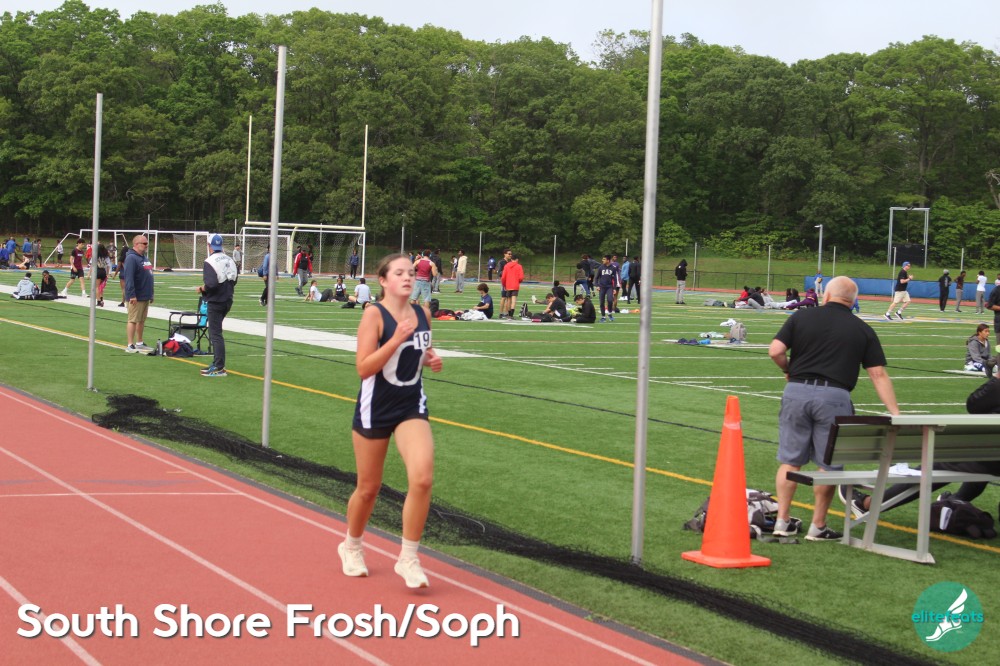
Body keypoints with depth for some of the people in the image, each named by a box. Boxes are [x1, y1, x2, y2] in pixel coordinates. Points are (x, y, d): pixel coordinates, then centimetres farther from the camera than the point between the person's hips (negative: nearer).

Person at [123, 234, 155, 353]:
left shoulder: (144, 258, 17)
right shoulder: (131, 258, -14)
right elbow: (129, 278, -22)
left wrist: (151, 294, 22)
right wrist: (132, 295, -26)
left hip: (145, 297, 9)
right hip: (136, 297, -9)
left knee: (142, 321, 14)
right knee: (133, 320, -6)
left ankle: (139, 343, 21)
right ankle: (130, 345, -5)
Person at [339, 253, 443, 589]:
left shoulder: (422, 313, 2)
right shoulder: (374, 314, -14)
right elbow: (364, 368, -21)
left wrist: (430, 358, -1)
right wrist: (397, 339, -30)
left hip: (412, 409, 3)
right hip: (375, 410, -3)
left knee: (422, 479, -17)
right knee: (368, 488, 10)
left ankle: (408, 558, -4)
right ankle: (352, 546, 39)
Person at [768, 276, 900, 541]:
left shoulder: (801, 317, 7)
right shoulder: (863, 330, 9)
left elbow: (775, 351, -2)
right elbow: (878, 374, 3)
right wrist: (895, 412, 2)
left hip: (797, 392, 1)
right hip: (834, 396, -1)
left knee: (790, 460, 11)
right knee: (829, 464, 9)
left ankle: (783, 520, 14)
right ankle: (818, 526, 13)